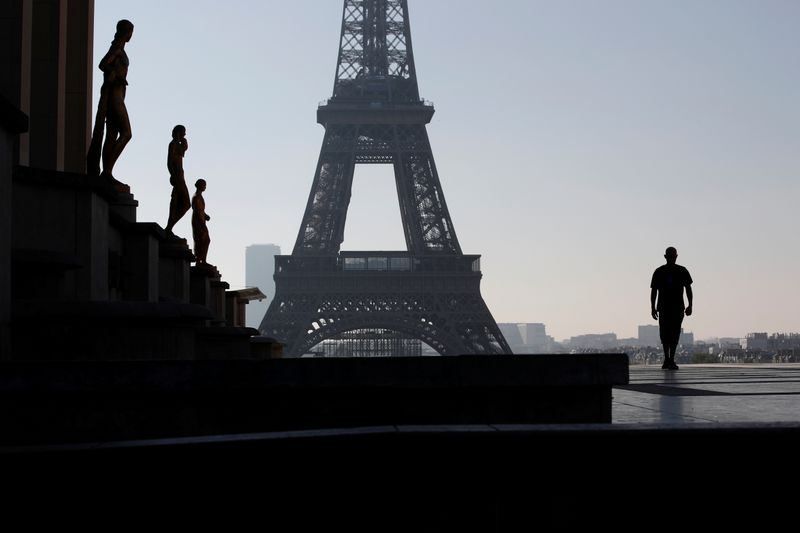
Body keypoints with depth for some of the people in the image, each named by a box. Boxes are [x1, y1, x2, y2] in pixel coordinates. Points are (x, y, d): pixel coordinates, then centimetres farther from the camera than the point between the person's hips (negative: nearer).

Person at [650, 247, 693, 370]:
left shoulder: (682, 271, 6)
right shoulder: (659, 272, 4)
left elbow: (688, 288, 10)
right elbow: (653, 290, 5)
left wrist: (690, 305, 2)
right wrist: (653, 308, 0)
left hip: (678, 308, 0)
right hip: (664, 307, 0)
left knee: (675, 334, -5)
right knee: (665, 334, -2)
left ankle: (671, 360, -3)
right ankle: (667, 359, 12)